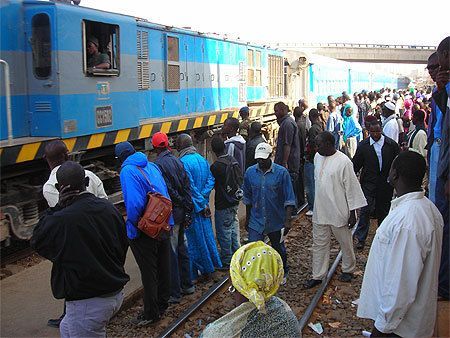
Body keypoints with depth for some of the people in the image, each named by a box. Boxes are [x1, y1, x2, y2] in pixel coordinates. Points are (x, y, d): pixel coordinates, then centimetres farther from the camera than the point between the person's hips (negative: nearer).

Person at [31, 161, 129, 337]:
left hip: (87, 303, -8)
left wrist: (57, 207, -10)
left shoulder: (61, 220, -24)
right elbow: (123, 245, 8)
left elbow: (37, 241, -4)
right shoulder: (109, 208, -3)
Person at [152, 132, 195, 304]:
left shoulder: (158, 164, -15)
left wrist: (181, 202, -2)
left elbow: (166, 190, -17)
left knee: (170, 253, -1)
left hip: (170, 213, -8)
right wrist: (188, 209, 7)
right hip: (182, 212, 8)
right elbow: (187, 185, 6)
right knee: (181, 249, 19)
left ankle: (174, 293, 6)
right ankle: (187, 285, 29)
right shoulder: (177, 161, 7)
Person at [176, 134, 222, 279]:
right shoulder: (202, 159, 5)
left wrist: (201, 203, -14)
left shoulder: (183, 162, -19)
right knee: (206, 234, 17)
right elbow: (211, 180, 3)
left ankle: (194, 275, 11)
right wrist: (202, 198, -5)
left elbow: (190, 187, -21)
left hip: (191, 207, -7)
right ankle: (208, 269, 28)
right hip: (203, 204, 7)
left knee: (194, 239, 1)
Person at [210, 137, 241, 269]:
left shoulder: (215, 166, -21)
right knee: (234, 230, 19)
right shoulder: (234, 161, 2)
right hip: (235, 203, 8)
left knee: (224, 233, 4)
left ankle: (226, 262, 13)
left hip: (223, 205, -8)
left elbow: (211, 185, -11)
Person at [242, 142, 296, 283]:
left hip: (276, 221, -1)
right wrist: (247, 219, 13)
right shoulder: (250, 172, -2)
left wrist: (287, 221, -16)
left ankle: (283, 275, 41)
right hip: (256, 221, 2)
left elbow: (289, 199, -10)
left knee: (279, 250, 17)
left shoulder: (281, 172, -11)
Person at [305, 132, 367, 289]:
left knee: (345, 243, 14)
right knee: (319, 244, 12)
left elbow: (351, 188, -15)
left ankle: (348, 270, 35)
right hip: (320, 211, 6)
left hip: (339, 211, -6)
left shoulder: (343, 162, -19)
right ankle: (317, 276, 22)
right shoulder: (318, 157, 2)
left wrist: (352, 213, -13)